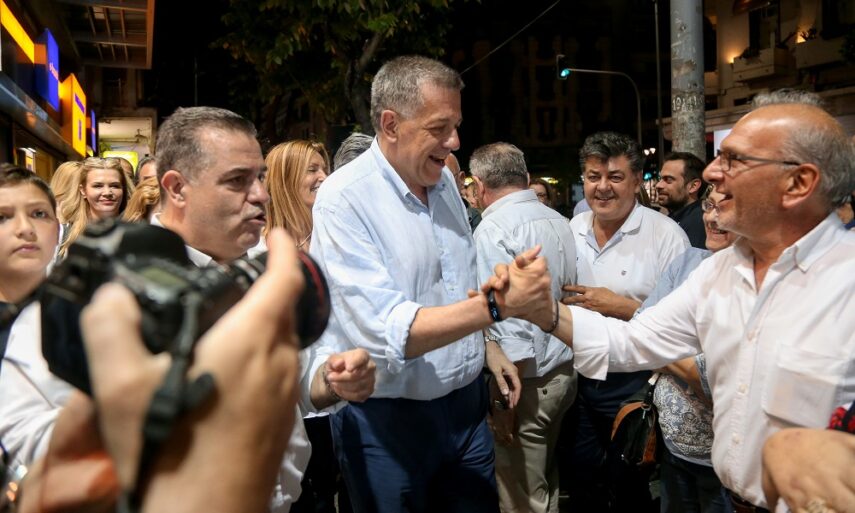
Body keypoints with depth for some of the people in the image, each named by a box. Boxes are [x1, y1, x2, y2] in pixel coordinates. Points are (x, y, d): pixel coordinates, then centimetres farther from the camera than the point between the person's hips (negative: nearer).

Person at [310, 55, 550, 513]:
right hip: (387, 419, -6)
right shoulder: (343, 200, -20)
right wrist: (495, 306, -34)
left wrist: (487, 347, 14)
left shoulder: (443, 179, 4)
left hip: (465, 403, 7)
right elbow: (385, 334, -28)